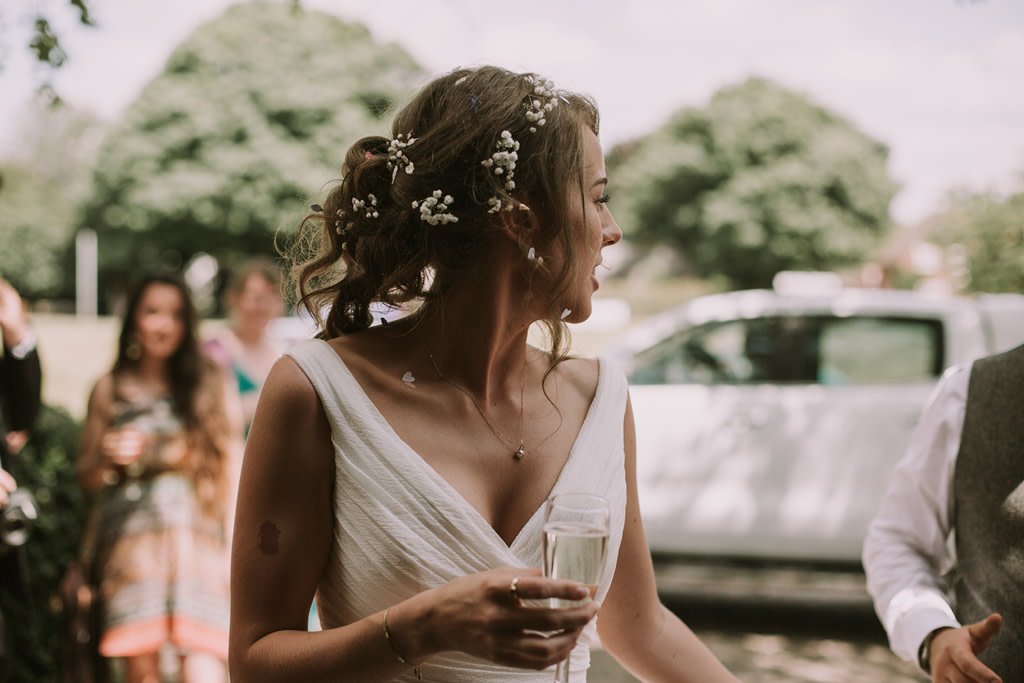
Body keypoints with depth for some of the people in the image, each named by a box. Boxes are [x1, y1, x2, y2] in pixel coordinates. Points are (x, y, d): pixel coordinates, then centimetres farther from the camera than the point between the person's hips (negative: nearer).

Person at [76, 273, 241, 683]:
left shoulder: (210, 384, 12)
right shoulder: (110, 389, 13)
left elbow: (230, 465, 10)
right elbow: (86, 479, 16)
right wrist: (109, 456, -6)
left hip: (198, 530, -1)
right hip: (132, 534, 1)